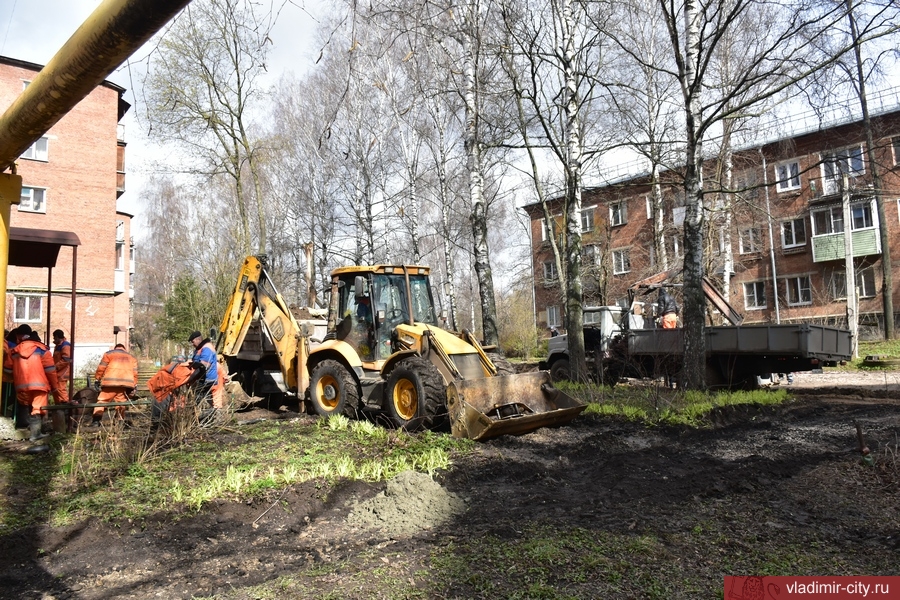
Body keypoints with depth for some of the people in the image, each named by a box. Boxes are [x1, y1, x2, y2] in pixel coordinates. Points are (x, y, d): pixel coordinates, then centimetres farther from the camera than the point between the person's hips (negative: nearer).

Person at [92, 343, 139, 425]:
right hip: (126, 383, 3)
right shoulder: (132, 358, 26)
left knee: (102, 400, -1)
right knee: (121, 403, 8)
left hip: (110, 382, -3)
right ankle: (121, 421, 6)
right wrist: (134, 386, 15)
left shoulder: (109, 354, 16)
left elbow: (101, 368, 7)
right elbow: (135, 373, 16)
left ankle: (96, 420, -12)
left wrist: (97, 379, 14)